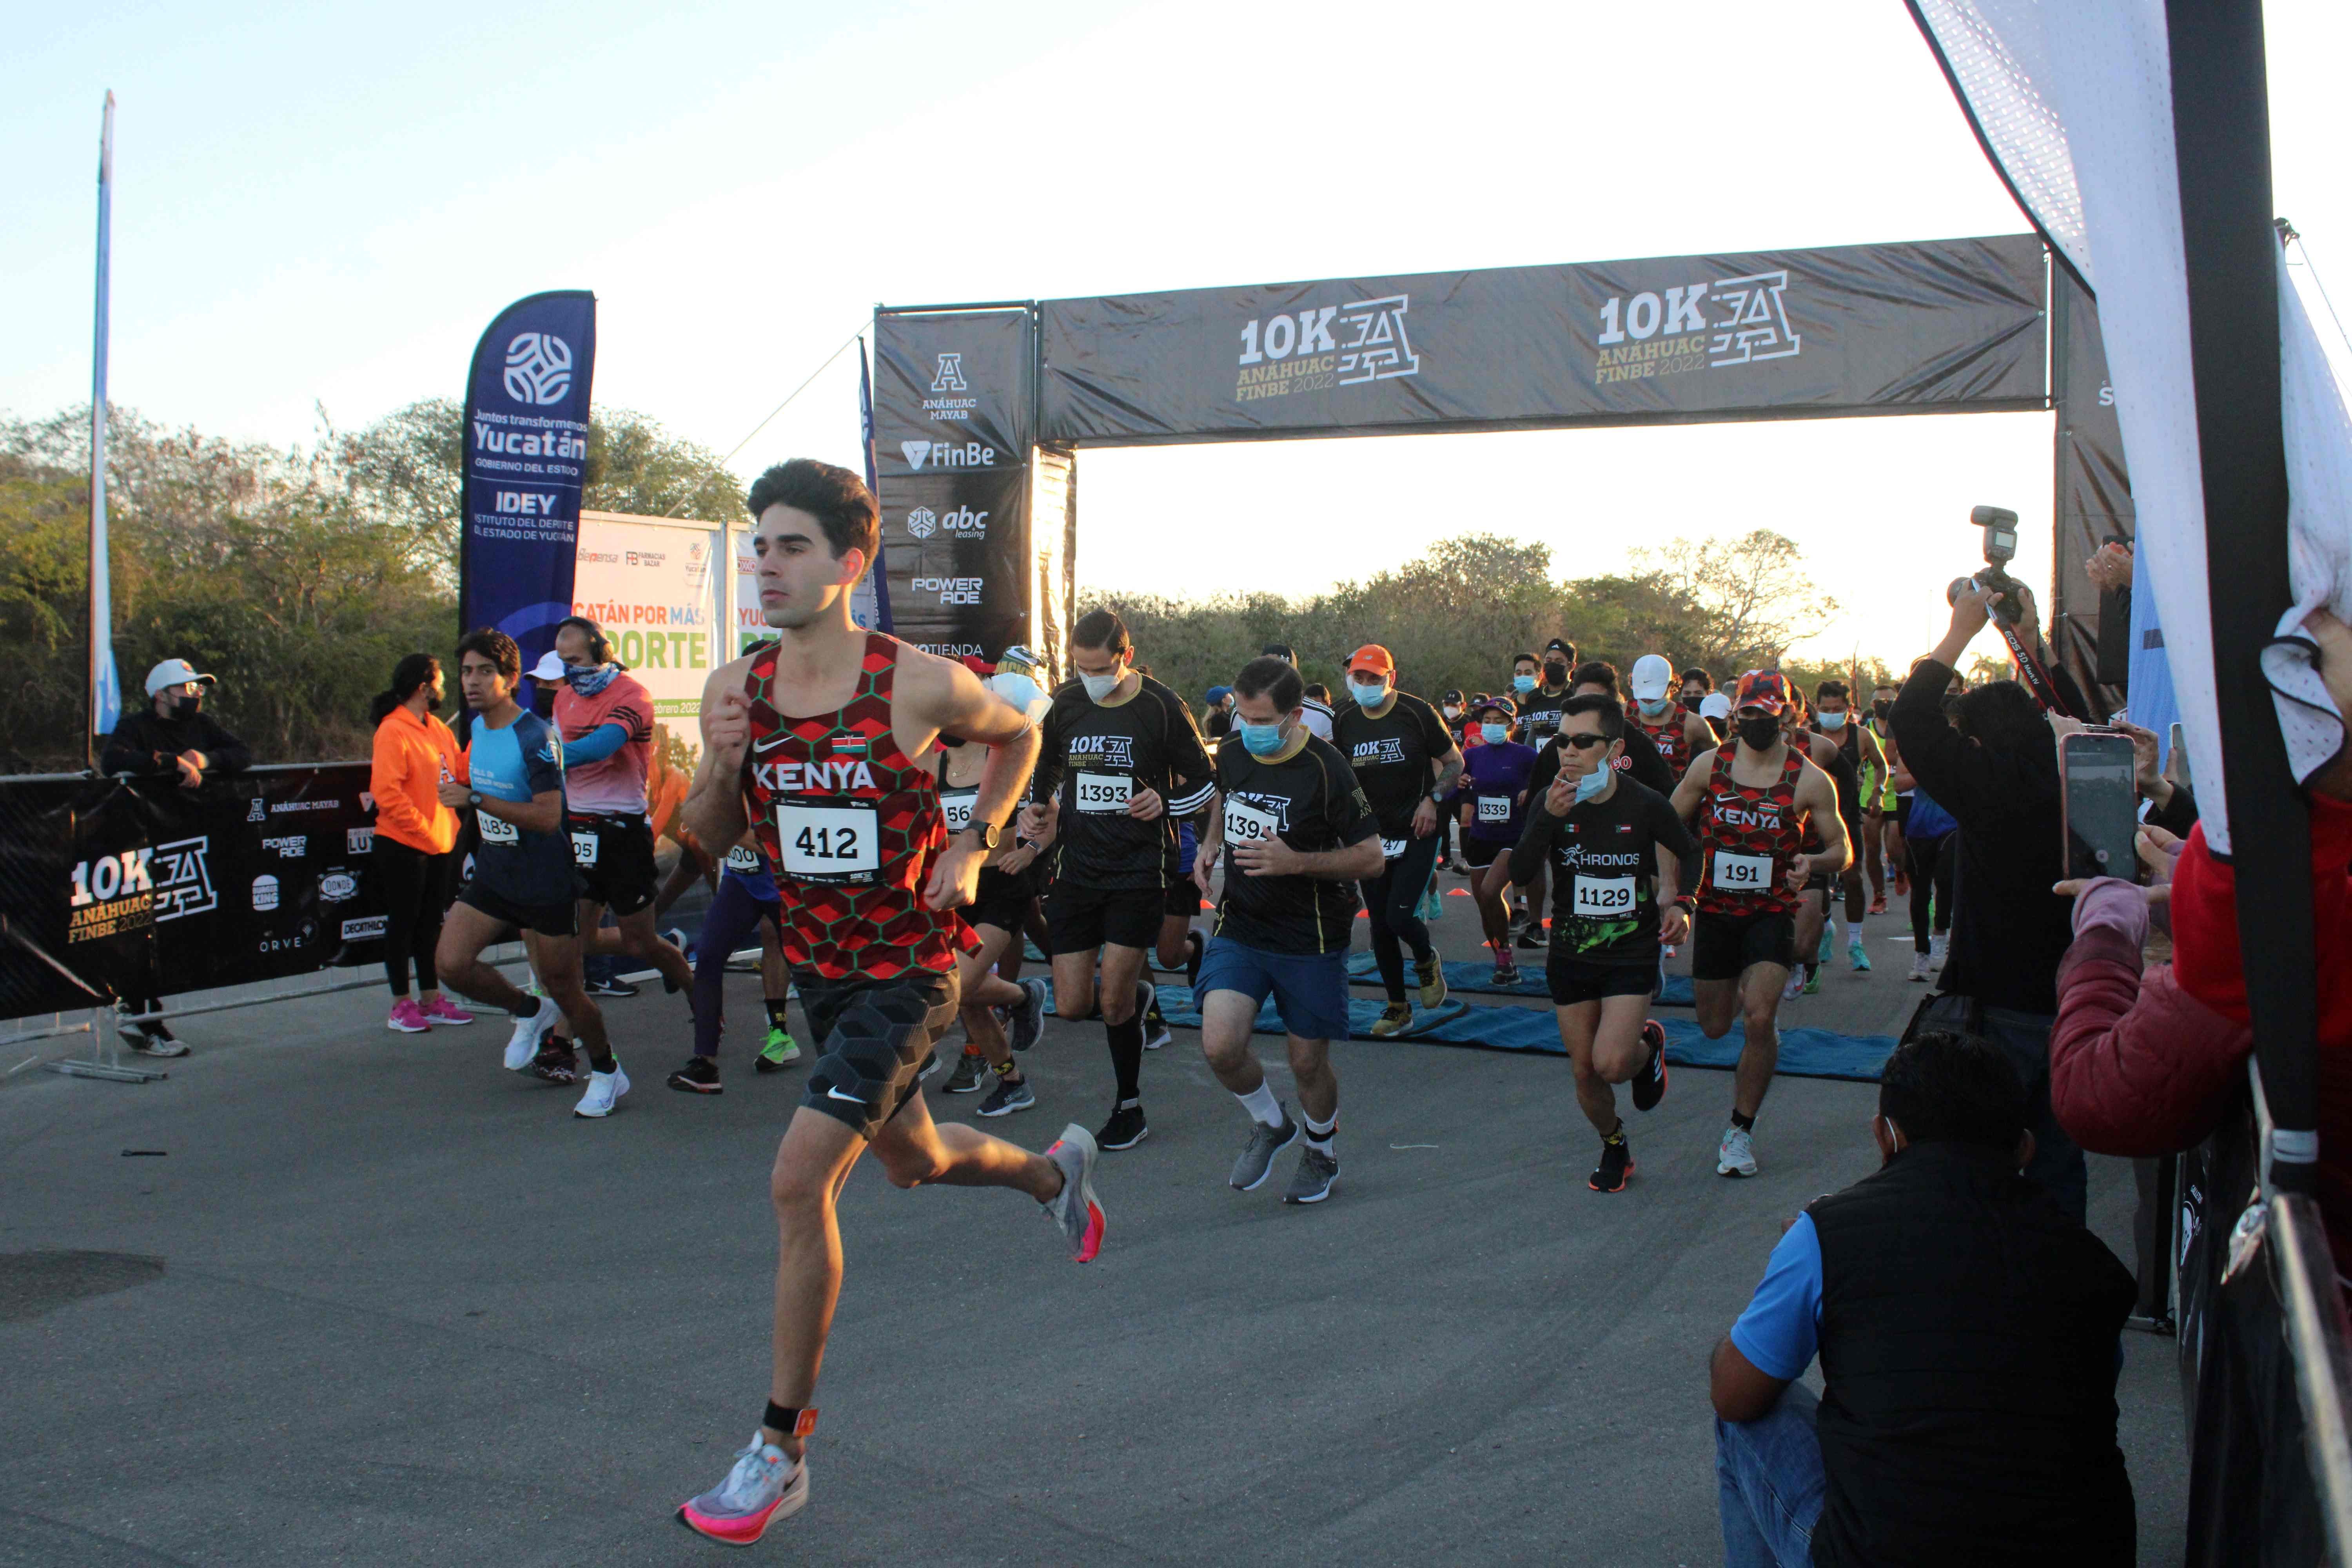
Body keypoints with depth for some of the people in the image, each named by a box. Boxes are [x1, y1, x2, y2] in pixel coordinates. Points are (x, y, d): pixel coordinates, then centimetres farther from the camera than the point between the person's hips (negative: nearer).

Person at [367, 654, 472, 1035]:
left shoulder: (438, 729, 11)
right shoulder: (393, 731, -14)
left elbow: (460, 772, 11)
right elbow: (386, 792, -20)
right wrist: (423, 830, -19)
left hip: (440, 845, 8)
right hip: (403, 846, -8)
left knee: (430, 923, 14)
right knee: (403, 923, 2)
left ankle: (431, 999, 22)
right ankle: (401, 1005, 10)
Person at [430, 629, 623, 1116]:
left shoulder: (537, 737, -19)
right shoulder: (477, 728, 6)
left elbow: (549, 817, -28)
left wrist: (474, 799, -29)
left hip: (545, 881, -7)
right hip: (492, 875, 7)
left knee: (563, 987, 3)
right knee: (451, 963, -9)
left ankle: (607, 1072, 26)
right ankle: (529, 1012, 18)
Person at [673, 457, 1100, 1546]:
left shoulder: (920, 685, -17)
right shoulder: (737, 687, -6)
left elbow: (1019, 735, 4)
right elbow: (710, 836, 5)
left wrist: (971, 846, -7)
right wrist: (719, 765, -17)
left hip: (908, 970, -6)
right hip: (818, 964, 6)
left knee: (798, 1182, -14)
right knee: (912, 1163, 22)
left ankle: (781, 1448, 1)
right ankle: (1053, 1171, 55)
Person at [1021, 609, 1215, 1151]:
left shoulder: (1161, 708, -7)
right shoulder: (1066, 706, 5)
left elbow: (1205, 782, 1)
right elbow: (1045, 770, 23)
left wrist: (1165, 803, -17)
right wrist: (1037, 809, 5)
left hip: (1140, 869, -4)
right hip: (1077, 868, 4)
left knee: (1114, 1000, -6)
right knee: (1071, 1005, 2)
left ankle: (1129, 1111, 14)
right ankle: (1136, 996, 36)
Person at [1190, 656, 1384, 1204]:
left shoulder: (1326, 769, -17)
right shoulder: (1233, 753, -1)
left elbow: (1371, 858, -14)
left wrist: (1295, 861, -26)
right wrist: (1210, 845, 5)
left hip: (1310, 938, -3)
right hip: (1239, 927, 4)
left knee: (1308, 1063, 7)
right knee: (1220, 1046, -14)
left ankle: (1321, 1150, 39)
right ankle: (1270, 1124, 17)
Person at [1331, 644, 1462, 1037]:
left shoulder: (1417, 713, -10)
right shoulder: (1344, 720, 1)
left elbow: (1454, 761, 0)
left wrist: (1433, 799, -15)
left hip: (1416, 832, -4)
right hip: (1372, 836, 4)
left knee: (1400, 916, -15)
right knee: (1379, 926, 6)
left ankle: (1427, 961, 20)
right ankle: (1397, 1006, 22)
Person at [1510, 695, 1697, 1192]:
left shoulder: (1646, 806, -10)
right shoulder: (1554, 803, -7)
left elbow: (1691, 857, 9)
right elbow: (1519, 873, -20)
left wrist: (1680, 904, -7)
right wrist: (1549, 817, -32)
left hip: (1632, 954, -2)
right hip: (1570, 955, 3)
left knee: (1610, 1063, -17)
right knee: (1584, 1073, 7)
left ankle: (1648, 1044, 18)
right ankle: (1614, 1147, 35)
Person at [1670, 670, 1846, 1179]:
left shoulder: (1809, 780, -7)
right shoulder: (1709, 765, -1)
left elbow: (1842, 850, 0)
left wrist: (1814, 861, -23)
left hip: (1773, 912, -3)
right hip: (1715, 909, 3)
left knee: (1758, 1020, -18)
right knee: (1715, 1027, 11)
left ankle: (1741, 1132, -1)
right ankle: (1745, 994, 50)